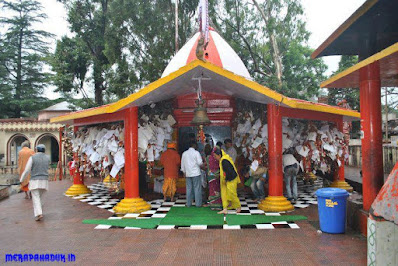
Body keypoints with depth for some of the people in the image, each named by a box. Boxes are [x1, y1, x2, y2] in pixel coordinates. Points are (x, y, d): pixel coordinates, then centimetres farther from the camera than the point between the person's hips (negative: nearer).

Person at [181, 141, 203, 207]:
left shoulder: (184, 153, 9)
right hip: (196, 173, -5)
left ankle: (188, 203, 12)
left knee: (189, 189, 9)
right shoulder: (196, 153, -7)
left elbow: (182, 164, 13)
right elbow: (200, 163, -12)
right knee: (197, 188, 1)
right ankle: (198, 203, 2)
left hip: (188, 174, 5)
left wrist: (184, 172, 20)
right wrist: (202, 163, 8)